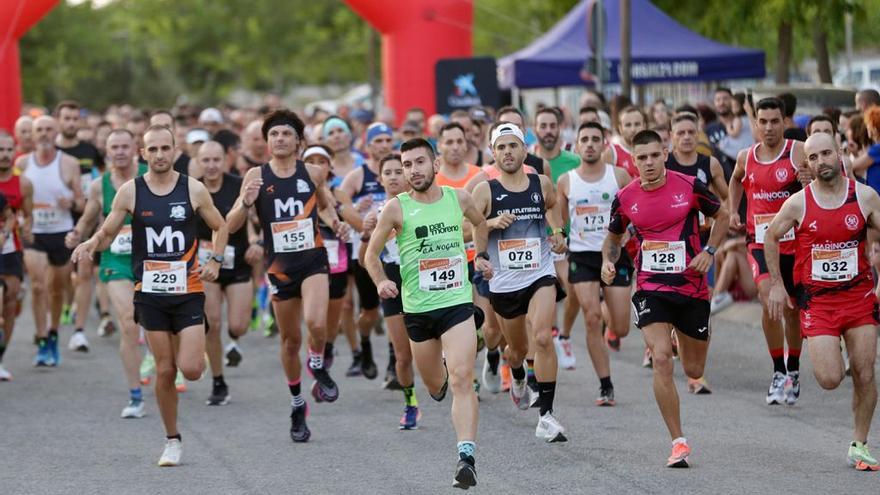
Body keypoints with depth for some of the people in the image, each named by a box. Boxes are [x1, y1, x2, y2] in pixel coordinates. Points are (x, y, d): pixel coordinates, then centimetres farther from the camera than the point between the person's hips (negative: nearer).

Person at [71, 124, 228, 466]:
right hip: (151, 293, 1)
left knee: (191, 369, -12)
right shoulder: (130, 192, -1)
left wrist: (215, 262, -2)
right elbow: (106, 234, 6)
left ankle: (194, 350, 25)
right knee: (164, 370, 2)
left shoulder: (193, 189, -2)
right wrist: (90, 243, -16)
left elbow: (220, 226, 12)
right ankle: (172, 440, 16)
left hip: (188, 290, -1)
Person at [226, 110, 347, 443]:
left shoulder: (312, 174, 2)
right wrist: (247, 202, -24)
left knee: (316, 322, -26)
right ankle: (297, 405, 30)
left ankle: (318, 366, 5)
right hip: (279, 265, 1)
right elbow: (231, 226, -6)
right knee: (290, 340, 10)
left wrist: (334, 221, 5)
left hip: (313, 259, -1)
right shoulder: (257, 176, -3)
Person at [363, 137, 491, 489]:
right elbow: (372, 253, 3)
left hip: (458, 303, 0)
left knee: (461, 379, -17)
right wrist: (380, 282, -14)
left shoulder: (459, 199, 1)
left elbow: (479, 223, 25)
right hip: (417, 309, 0)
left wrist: (481, 255, 16)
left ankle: (467, 457, -23)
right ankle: (441, 376, 53)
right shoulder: (396, 208, -6)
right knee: (434, 386, 13)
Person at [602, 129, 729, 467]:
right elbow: (614, 237, 16)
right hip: (650, 290, 0)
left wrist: (709, 252, -5)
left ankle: (692, 338, 52)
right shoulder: (625, 198, -2)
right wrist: (608, 261, -4)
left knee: (694, 370, 10)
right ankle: (678, 442, -14)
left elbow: (721, 215, 8)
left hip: (692, 287, 0)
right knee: (661, 358, -20)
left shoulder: (689, 186, -7)